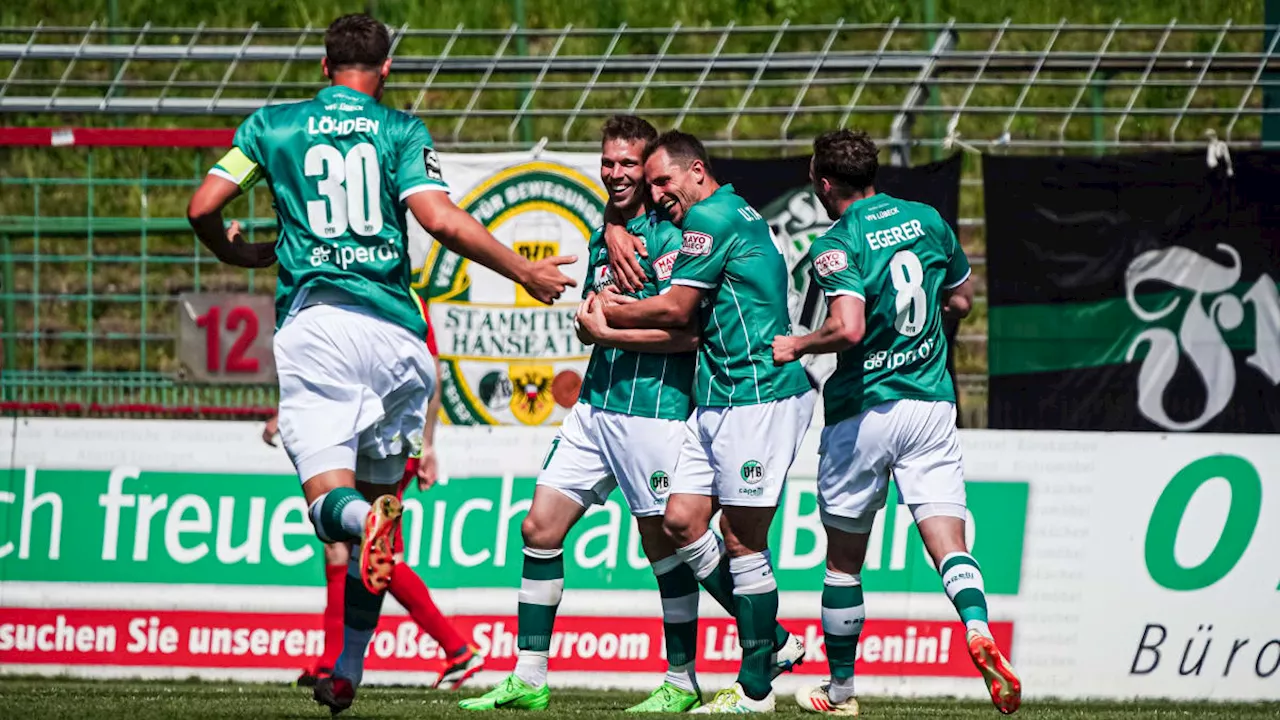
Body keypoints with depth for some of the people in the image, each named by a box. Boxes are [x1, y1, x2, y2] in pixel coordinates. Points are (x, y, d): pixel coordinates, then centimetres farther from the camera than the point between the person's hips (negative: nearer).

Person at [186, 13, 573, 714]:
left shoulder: (272, 124, 11)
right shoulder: (401, 131, 8)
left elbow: (203, 207, 5)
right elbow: (440, 219, -7)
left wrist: (240, 254, 27)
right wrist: (526, 273, 4)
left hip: (312, 320, -1)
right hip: (393, 329, 1)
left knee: (330, 496, -7)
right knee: (379, 491, 14)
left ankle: (363, 521, -47)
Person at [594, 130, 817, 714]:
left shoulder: (710, 217, -11)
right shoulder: (734, 214, 18)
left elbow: (676, 309, -9)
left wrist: (611, 315, 7)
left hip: (760, 397, -10)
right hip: (718, 398, 10)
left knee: (741, 539, -6)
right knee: (681, 520, 6)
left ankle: (755, 688, 0)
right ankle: (769, 641, 14)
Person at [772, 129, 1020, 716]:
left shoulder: (838, 246, -13)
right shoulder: (926, 221, 5)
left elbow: (848, 329, -26)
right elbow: (961, 300, 17)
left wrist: (796, 347, -10)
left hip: (864, 410, -4)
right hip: (931, 402, 4)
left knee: (844, 559, 11)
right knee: (948, 544, -4)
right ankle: (977, 629, -33)